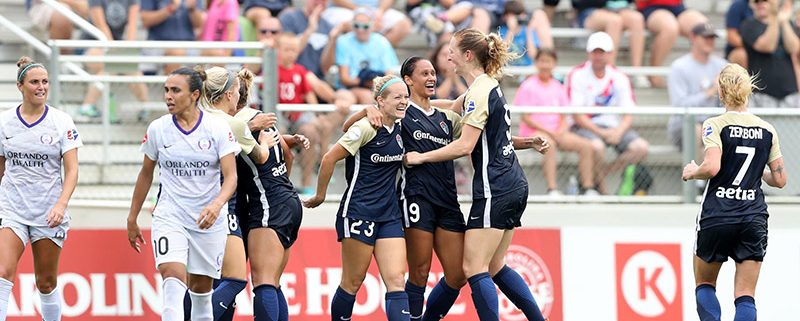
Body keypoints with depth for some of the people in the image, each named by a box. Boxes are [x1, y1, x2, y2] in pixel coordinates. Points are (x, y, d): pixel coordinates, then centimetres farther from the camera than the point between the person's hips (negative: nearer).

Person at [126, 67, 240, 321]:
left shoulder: (218, 128, -6)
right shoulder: (158, 129, 0)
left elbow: (231, 176, -12)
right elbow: (146, 173, 13)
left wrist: (217, 204, -31)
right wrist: (132, 218, 16)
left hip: (209, 221, 0)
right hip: (170, 216, 0)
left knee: (201, 287, 7)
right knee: (173, 276, -21)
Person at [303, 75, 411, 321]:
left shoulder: (399, 127, 7)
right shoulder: (366, 127, -13)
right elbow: (330, 158, -9)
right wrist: (320, 196, -1)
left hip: (389, 215, 6)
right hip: (358, 212, -6)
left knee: (396, 280, -6)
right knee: (352, 283, 2)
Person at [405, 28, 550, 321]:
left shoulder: (480, 92, -14)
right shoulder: (489, 86, 15)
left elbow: (465, 145, -19)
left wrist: (421, 157, -10)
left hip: (494, 190, -10)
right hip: (514, 186, 10)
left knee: (474, 269, -9)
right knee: (495, 268, 13)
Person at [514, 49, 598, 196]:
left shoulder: (558, 87, 15)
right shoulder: (528, 86, 0)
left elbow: (564, 117, 14)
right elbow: (525, 118, -6)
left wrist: (561, 130, -9)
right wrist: (548, 131, -15)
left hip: (556, 131, 6)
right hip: (534, 131, -6)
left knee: (586, 145, -15)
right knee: (549, 144, -39)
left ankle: (588, 187, -14)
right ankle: (552, 189, -43)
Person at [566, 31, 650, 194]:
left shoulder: (619, 78, 7)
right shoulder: (577, 75, -3)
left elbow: (628, 114, 3)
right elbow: (577, 114, -9)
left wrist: (618, 131, -18)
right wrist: (600, 132, -20)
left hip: (613, 127, 4)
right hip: (585, 126, -4)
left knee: (641, 147, -20)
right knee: (596, 146, -37)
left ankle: (603, 173, -11)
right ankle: (600, 187, -11)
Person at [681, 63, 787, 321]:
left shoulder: (715, 125, -6)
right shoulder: (767, 130, 6)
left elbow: (712, 167, -21)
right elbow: (780, 179, 7)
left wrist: (692, 172, 0)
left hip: (717, 215, -2)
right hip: (754, 217, 2)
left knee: (704, 285, 17)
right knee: (745, 297, 1)